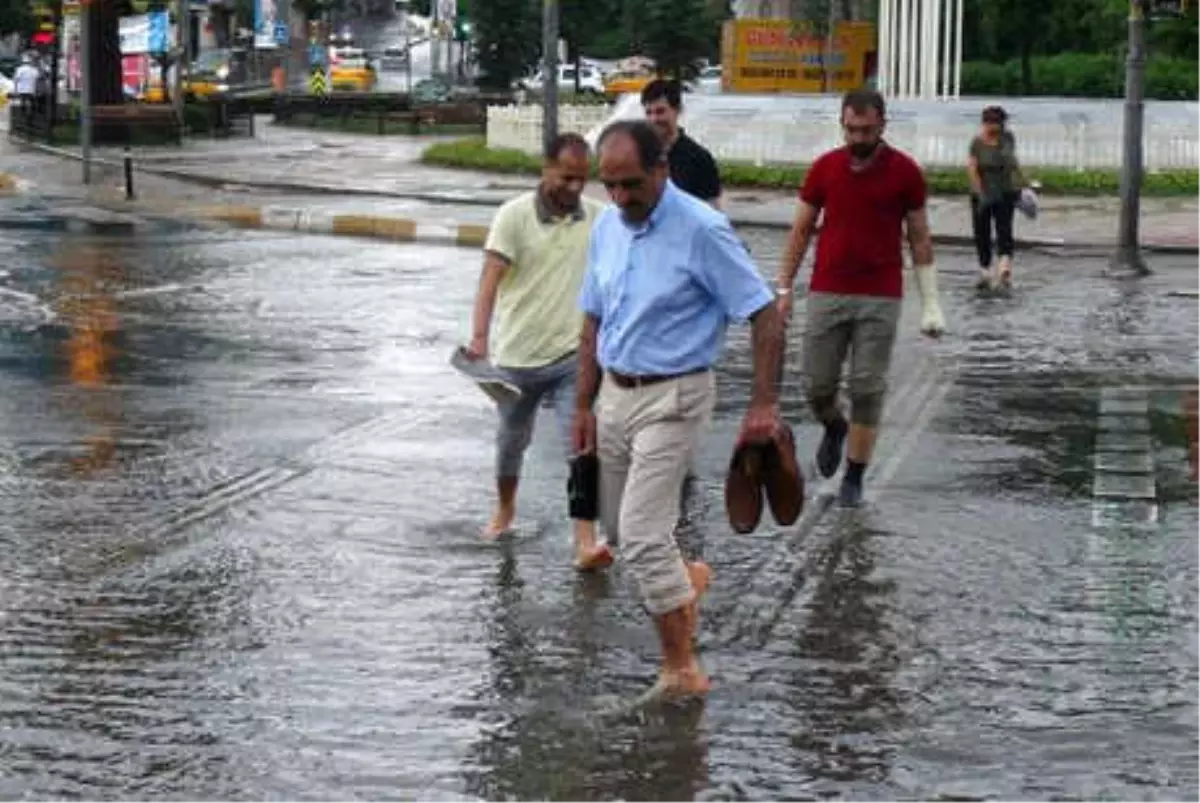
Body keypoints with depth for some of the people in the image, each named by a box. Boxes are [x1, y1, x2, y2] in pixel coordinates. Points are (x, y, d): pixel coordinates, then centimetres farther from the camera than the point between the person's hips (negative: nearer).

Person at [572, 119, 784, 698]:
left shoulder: (701, 231, -17)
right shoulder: (606, 228, 4)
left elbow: (764, 315, -16)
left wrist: (764, 404, -19)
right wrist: (584, 405, 12)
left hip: (672, 398, -7)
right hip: (616, 393, 7)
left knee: (641, 534, -13)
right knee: (619, 528, 16)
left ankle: (681, 668, -3)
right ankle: (684, 579, 45)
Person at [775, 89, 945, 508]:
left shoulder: (905, 172, -2)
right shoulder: (824, 167, 3)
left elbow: (919, 238, 3)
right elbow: (801, 230, 10)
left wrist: (931, 303, 0)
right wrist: (784, 288, 5)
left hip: (880, 299, -2)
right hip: (827, 293, 2)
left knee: (867, 390, -1)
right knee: (817, 385, 3)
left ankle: (854, 478, 10)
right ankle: (834, 428, 37)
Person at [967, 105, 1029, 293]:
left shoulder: (1008, 138, 1)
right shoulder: (977, 142, -11)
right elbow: (972, 169, -16)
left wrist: (1023, 182, 22)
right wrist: (981, 194, -23)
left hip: (1005, 193, 2)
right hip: (983, 194, -1)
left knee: (1004, 229, -11)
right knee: (982, 232, 5)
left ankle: (1004, 269, -19)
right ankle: (985, 270, 14)